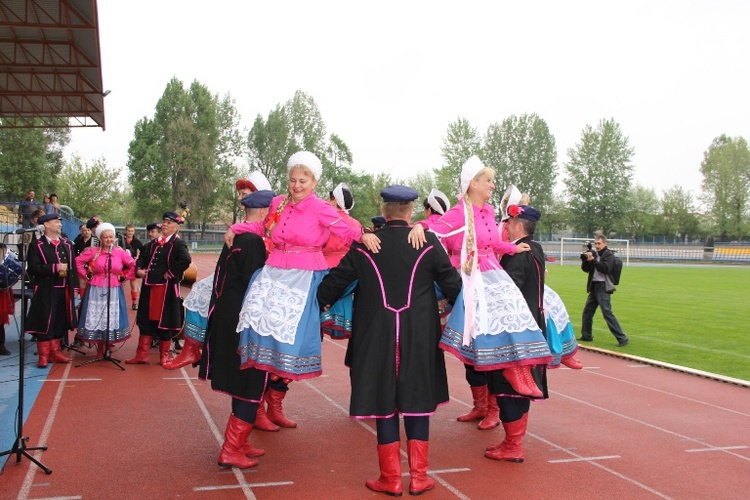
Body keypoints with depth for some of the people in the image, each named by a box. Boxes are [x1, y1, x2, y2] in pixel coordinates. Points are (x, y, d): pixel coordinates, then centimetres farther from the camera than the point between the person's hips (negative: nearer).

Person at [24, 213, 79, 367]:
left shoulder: (67, 244, 11)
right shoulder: (36, 245, -4)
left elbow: (73, 267, 10)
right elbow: (33, 268, -13)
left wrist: (75, 288, 4)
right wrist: (55, 268, -20)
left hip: (64, 291, 5)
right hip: (46, 292, -5)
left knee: (60, 322, 11)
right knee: (44, 323, -1)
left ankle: (54, 352, 23)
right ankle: (43, 355, 8)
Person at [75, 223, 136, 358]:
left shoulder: (120, 252, -1)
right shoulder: (93, 251, -2)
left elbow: (133, 265, 3)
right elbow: (78, 261, 3)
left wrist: (123, 277, 0)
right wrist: (86, 276, 0)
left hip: (114, 290, 0)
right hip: (96, 290, 0)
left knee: (111, 318, 3)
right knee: (97, 317, 3)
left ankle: (109, 346, 13)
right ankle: (99, 349, 12)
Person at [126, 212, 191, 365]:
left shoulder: (178, 244, -7)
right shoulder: (153, 244, 16)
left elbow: (185, 260, -23)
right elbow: (142, 257, 22)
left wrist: (170, 273, -19)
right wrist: (139, 269, 2)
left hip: (166, 288, -7)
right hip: (149, 286, 7)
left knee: (163, 321, 2)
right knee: (145, 320, 9)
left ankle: (164, 356, 17)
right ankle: (142, 355, 17)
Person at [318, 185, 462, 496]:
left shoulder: (364, 245, -2)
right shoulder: (429, 243, -3)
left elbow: (336, 281, 4)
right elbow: (451, 283, 1)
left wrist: (318, 302, 24)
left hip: (376, 336, 0)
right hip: (419, 338, 0)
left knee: (384, 402, 9)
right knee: (416, 401, 11)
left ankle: (390, 478, 15)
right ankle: (419, 477, 16)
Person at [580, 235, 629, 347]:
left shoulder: (609, 255, -6)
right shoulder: (594, 254, 11)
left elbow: (606, 269, -20)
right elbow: (585, 269, 9)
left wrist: (593, 260, -22)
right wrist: (585, 259, -8)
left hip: (603, 288, -7)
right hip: (594, 287, 7)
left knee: (607, 313, -13)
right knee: (587, 312, 13)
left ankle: (622, 338, -11)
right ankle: (586, 336, 27)